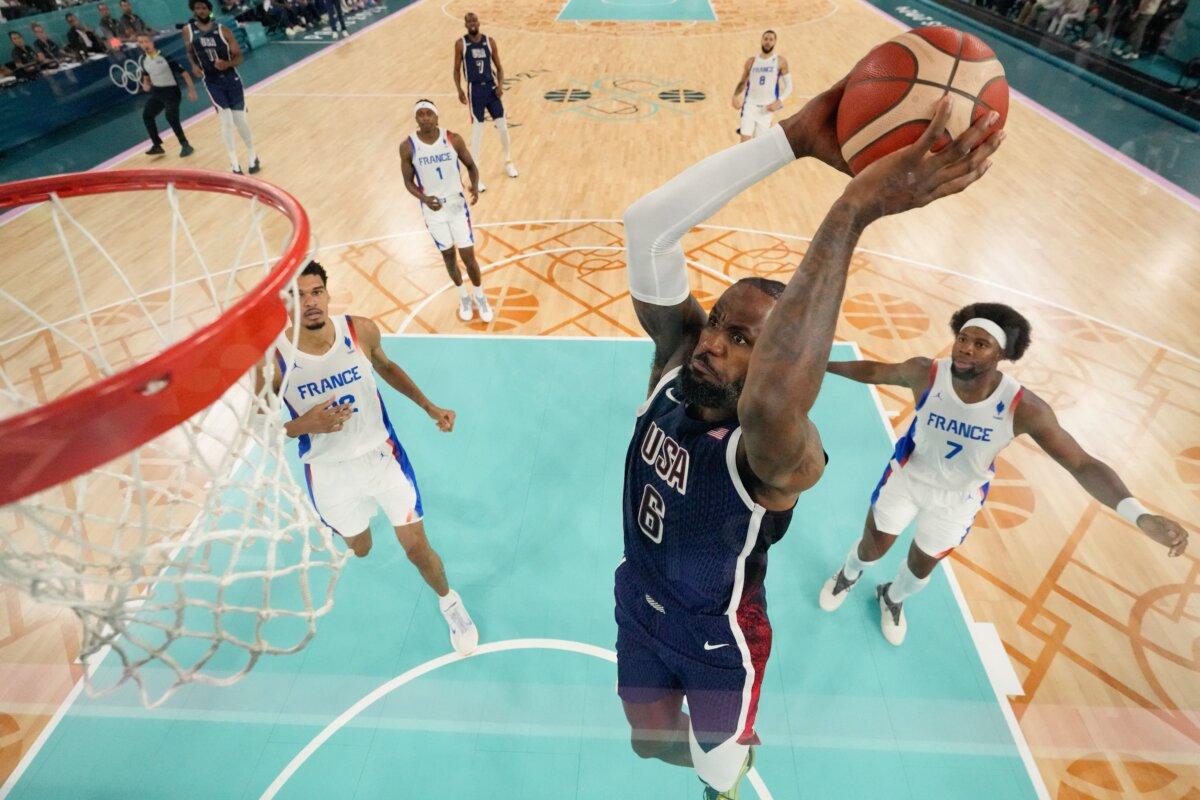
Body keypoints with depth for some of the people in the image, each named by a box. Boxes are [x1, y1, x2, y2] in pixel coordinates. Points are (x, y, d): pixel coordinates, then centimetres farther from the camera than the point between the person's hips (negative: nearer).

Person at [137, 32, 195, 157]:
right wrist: (146, 84, -1)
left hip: (171, 91, -7)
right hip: (156, 91, 7)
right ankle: (157, 145, 16)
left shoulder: (165, 56, -16)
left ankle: (185, 145, -8)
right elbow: (146, 75, 21)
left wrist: (191, 89, -22)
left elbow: (184, 72, -15)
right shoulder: (142, 60, 4)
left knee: (171, 118, -22)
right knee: (146, 115, 6)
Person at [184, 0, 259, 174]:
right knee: (226, 122, -10)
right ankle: (235, 165, -3)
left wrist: (227, 64, -23)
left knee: (241, 120, 6)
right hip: (212, 82, 0)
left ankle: (252, 156, 26)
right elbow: (190, 52, 13)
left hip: (232, 79, 0)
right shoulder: (188, 30, -1)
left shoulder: (223, 30, -4)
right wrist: (194, 66, -8)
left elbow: (238, 56, -3)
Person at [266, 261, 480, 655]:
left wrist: (429, 406, 0)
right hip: (329, 471, 0)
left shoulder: (361, 330, -15)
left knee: (417, 549, 3)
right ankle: (345, 528, 63)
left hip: (382, 455, 1)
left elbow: (385, 366, 8)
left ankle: (448, 600, 36)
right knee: (360, 549, 23)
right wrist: (304, 424, -27)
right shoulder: (271, 358, -21)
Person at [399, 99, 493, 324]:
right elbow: (408, 181, -2)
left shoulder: (453, 139, -10)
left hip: (457, 204, 0)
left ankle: (479, 296, 25)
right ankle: (463, 296, 35)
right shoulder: (408, 147, -10)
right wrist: (424, 198, -22)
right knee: (448, 254, 12)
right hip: (433, 208, 1)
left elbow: (470, 165, 3)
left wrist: (475, 186, -18)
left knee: (468, 255, 1)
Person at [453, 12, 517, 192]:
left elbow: (499, 67, 8)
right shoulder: (461, 44, -1)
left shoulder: (490, 41, 3)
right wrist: (460, 91, -9)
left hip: (491, 87, 2)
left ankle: (508, 162, 29)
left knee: (503, 128, 4)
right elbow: (457, 70, 3)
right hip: (475, 90, -2)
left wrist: (500, 84, -9)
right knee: (477, 132, -3)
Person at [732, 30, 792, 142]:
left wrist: (779, 102, -12)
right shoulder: (751, 61, 7)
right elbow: (742, 82, 15)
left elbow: (789, 86, 4)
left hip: (767, 108, -1)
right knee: (745, 139, -12)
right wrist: (735, 96, -5)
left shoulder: (780, 61, 1)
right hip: (750, 105, 1)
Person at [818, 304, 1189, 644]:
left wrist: (1141, 516, -40)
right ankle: (848, 574, 52)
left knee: (922, 564, 21)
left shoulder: (1023, 408, -32)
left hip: (959, 497, 1)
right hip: (907, 474, 0)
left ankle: (892, 597, 56)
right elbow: (875, 370, -11)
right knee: (873, 547, 14)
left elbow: (1083, 464, -25)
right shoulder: (926, 373, -30)